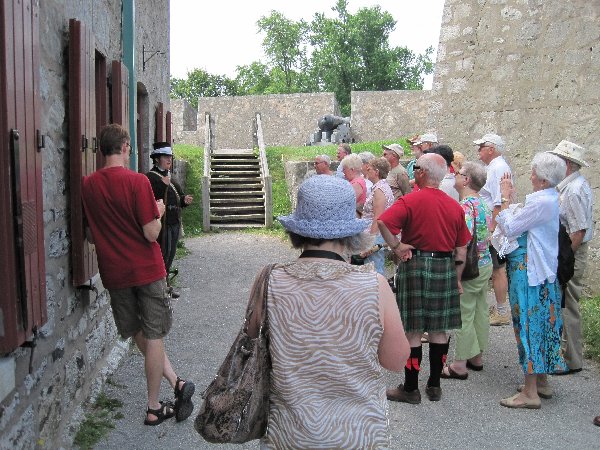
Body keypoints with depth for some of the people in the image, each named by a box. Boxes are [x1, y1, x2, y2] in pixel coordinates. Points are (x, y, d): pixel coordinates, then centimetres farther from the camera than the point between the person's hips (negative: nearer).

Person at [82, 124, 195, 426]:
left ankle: (176, 383, 23)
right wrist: (158, 212, 1)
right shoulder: (137, 181, -16)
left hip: (114, 273, 5)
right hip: (146, 269, -5)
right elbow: (151, 233, -18)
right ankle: (154, 409, 19)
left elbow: (90, 235, 9)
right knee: (153, 337, 8)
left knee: (139, 335, 20)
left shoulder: (87, 185, 1)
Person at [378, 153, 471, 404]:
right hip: (445, 269, 5)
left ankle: (410, 389, 11)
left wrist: (396, 247, -13)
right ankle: (434, 385, 23)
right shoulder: (455, 206, 5)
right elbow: (462, 248, 9)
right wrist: (457, 278, 17)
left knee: (413, 331, 3)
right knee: (439, 331, 13)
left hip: (415, 266, -5)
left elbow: (383, 222, -27)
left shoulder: (410, 201, -10)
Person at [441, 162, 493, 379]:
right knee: (480, 312, 16)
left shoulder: (466, 205, -20)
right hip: (485, 263, 9)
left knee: (464, 315, -2)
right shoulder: (483, 204, 10)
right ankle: (477, 357, 29)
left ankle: (460, 365, 6)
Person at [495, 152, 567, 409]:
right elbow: (517, 226, 11)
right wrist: (508, 200, 8)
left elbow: (509, 228, -16)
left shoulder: (541, 202, -21)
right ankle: (542, 382, 29)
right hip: (542, 270, 10)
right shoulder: (551, 198, 11)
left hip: (529, 273, -10)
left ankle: (530, 393, 3)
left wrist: (505, 199, -7)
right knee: (541, 324, 16)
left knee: (529, 325, -4)